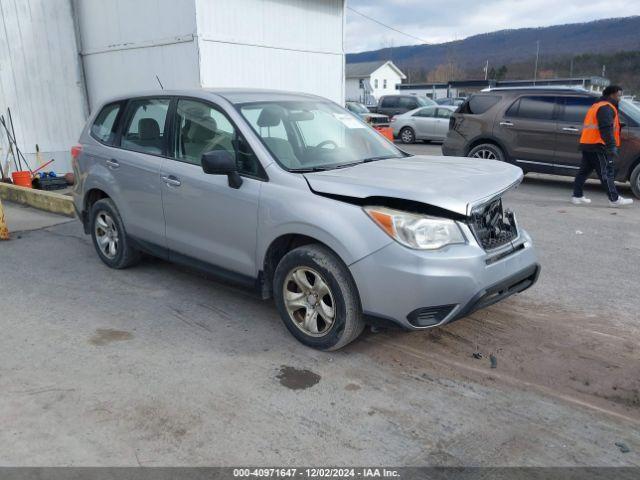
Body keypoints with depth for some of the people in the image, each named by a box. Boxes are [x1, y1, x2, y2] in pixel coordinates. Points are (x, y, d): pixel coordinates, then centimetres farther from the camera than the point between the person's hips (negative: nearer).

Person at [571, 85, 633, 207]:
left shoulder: (596, 106, 23)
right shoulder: (606, 108, -10)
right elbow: (606, 129, -20)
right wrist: (612, 146, -24)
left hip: (587, 144, 10)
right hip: (597, 146, -10)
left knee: (584, 171, 11)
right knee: (606, 172, -8)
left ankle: (577, 196, 14)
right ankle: (614, 199, -6)